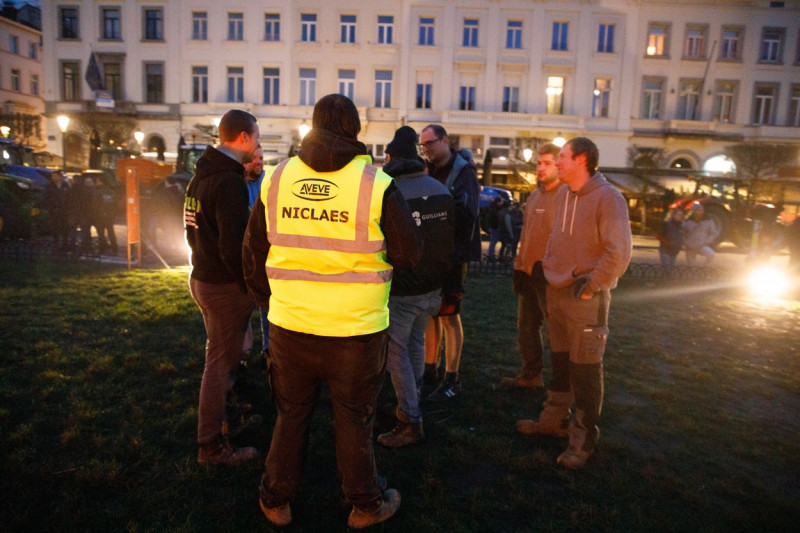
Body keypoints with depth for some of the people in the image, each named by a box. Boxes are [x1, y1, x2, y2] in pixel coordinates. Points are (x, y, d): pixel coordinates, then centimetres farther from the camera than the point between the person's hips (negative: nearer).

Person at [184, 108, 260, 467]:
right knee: (221, 363, 1)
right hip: (224, 286, -10)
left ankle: (218, 415, 42)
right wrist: (251, 284, -16)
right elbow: (234, 245, -26)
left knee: (220, 356, 24)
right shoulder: (229, 181, -21)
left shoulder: (201, 175, 11)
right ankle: (212, 446, 14)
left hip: (202, 277, 10)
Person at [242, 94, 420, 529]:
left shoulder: (275, 179, -1)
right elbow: (408, 253, -5)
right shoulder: (376, 185, -13)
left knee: (290, 414, 20)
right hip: (356, 329, -2)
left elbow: (254, 251, 7)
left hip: (289, 325, 3)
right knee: (354, 419, 14)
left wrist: (267, 298, 21)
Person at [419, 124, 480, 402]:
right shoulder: (429, 170, 10)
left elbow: (468, 215, -19)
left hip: (451, 254, -6)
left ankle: (452, 379, 10)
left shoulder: (463, 171, -9)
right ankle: (429, 364, 30)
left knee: (449, 315, -1)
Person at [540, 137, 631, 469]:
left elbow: (619, 253, -18)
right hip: (556, 292, 7)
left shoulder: (607, 198, -14)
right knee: (558, 362, 18)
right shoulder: (563, 195, 9)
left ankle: (583, 439, 16)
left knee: (585, 370, 2)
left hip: (586, 297, -7)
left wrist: (591, 285, -15)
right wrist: (548, 268, 12)